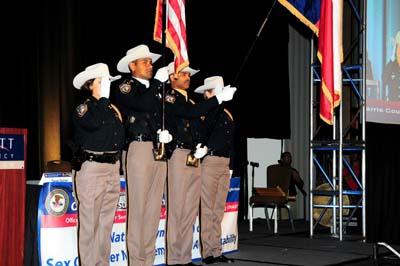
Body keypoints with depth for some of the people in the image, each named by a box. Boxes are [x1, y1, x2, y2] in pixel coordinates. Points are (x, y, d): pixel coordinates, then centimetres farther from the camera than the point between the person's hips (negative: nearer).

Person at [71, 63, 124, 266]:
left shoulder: (112, 109, 18)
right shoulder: (83, 108, -1)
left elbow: (120, 137, 21)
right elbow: (94, 123, -22)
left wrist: (118, 117, 8)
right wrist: (103, 98, -13)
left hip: (112, 168, 7)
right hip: (91, 167, -7)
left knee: (106, 222, 9)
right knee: (89, 222, -6)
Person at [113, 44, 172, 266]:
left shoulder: (155, 88, 21)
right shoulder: (125, 88, 1)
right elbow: (144, 105, -18)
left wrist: (167, 132, 0)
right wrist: (158, 82, -8)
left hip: (160, 150, 6)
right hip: (140, 148, -6)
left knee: (154, 207, 6)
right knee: (138, 207, -6)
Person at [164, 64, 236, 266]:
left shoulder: (190, 101, 23)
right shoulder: (169, 98, -2)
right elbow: (192, 112, -19)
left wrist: (200, 147, 4)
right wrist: (219, 98, -20)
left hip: (194, 159, 8)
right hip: (179, 156, -8)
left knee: (191, 211, 7)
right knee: (177, 210, -8)